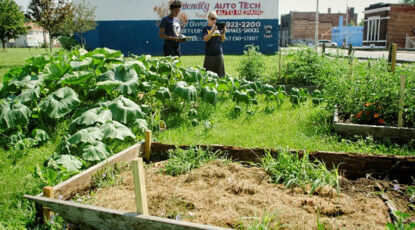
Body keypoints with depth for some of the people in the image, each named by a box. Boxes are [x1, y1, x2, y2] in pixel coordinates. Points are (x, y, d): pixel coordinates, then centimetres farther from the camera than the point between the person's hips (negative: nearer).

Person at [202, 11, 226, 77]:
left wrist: (223, 32, -14)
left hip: (219, 54, 2)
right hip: (209, 55, -2)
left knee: (220, 74, 5)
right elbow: (206, 39, -13)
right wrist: (213, 31, -24)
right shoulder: (205, 29, 3)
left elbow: (223, 40, 5)